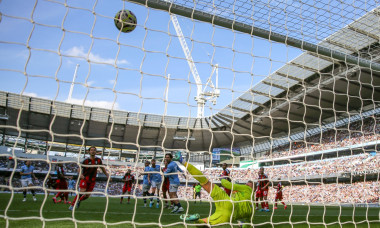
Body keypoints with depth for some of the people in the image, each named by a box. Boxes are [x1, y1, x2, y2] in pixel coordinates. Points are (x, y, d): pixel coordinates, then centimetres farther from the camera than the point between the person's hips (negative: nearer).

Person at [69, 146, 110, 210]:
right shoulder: (86, 160, -10)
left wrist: (107, 175, 9)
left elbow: (102, 168, 13)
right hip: (85, 179, -3)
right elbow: (80, 168, -4)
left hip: (92, 180, 4)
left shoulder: (98, 160, 0)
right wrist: (80, 174, -24)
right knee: (82, 192, -17)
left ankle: (79, 201, 31)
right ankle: (72, 205, 0)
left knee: (88, 195, 2)